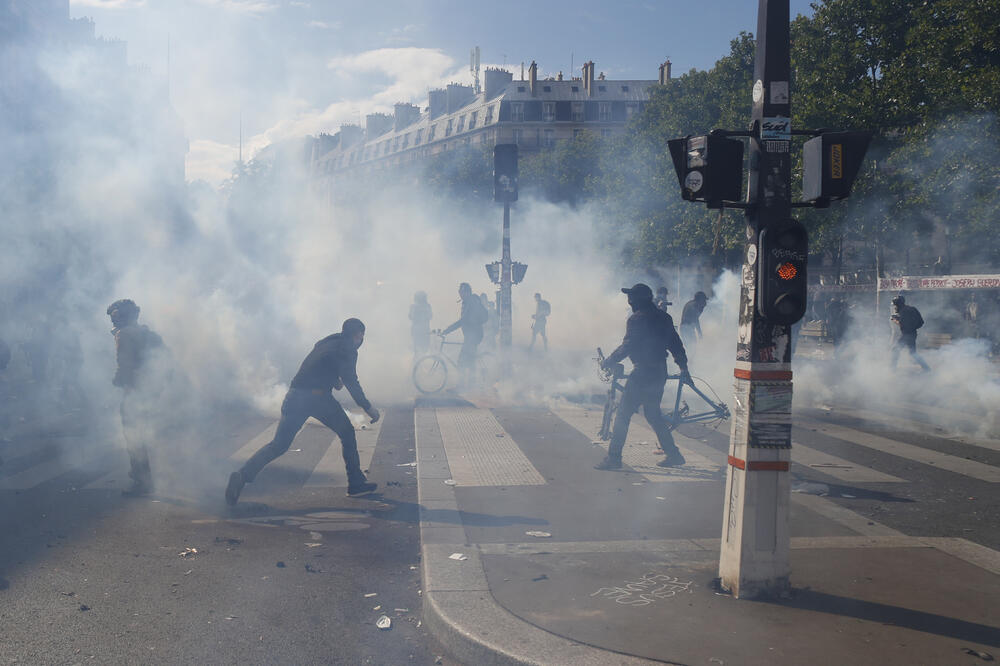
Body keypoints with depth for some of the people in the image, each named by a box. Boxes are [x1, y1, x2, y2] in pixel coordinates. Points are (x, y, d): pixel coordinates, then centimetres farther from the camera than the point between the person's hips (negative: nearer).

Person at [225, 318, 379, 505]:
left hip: (294, 395, 6)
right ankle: (356, 484, 15)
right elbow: (351, 382, -6)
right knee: (347, 434, 15)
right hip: (318, 397, -6)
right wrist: (368, 408, -2)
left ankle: (243, 475, -14)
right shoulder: (348, 350, 1)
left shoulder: (326, 342, 24)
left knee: (278, 444, 5)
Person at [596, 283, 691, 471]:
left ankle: (613, 457, -6)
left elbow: (628, 345, -17)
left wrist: (609, 361, -6)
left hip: (642, 373, -8)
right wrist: (684, 368, 24)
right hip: (660, 372, 8)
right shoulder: (663, 317, 13)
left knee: (623, 414, -4)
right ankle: (673, 454, 19)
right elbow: (676, 344, 17)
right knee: (653, 414, 18)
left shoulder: (637, 319, -12)